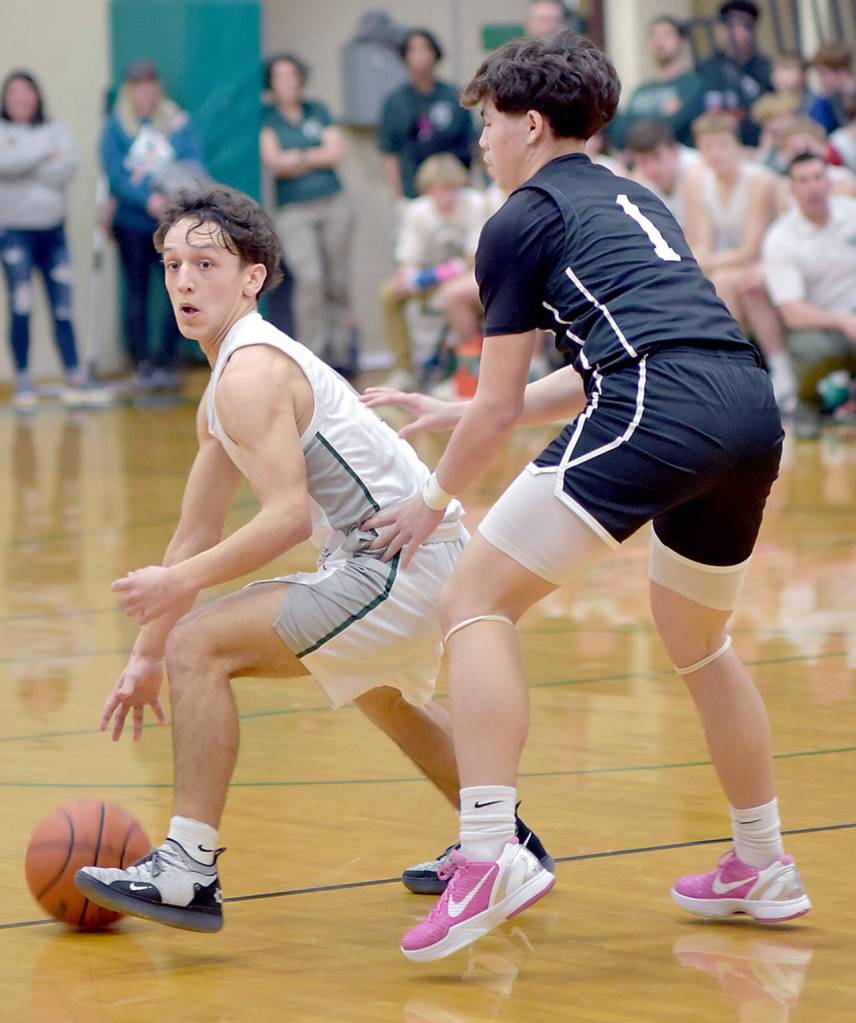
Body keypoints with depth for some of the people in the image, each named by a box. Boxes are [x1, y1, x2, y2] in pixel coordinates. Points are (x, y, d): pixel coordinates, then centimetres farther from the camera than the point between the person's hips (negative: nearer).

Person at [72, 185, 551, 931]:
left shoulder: (251, 373, -17)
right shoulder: (227, 385, 15)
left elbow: (289, 516, -27)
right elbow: (198, 532, 20)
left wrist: (180, 584, -26)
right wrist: (146, 656, 20)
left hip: (400, 559, -11)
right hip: (431, 558, 11)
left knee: (203, 646, -15)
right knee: (380, 696, 38)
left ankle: (189, 874, -14)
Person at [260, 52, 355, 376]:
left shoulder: (318, 112, 13)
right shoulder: (267, 119, 4)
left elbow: (336, 152, 2)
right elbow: (273, 162, -9)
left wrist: (298, 158, -4)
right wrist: (317, 159, -4)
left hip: (333, 204, 3)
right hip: (293, 212, -3)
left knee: (338, 281, 2)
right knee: (309, 278, -17)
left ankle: (340, 352, 12)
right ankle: (311, 355, -11)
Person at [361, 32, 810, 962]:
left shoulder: (524, 220, 9)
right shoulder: (634, 202, 30)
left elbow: (500, 406, 8)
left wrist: (432, 503, 23)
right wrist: (468, 413, 43)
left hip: (658, 414, -8)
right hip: (751, 408, 8)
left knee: (475, 605, -4)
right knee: (695, 640, 29)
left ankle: (491, 855, -20)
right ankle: (763, 870, 37)